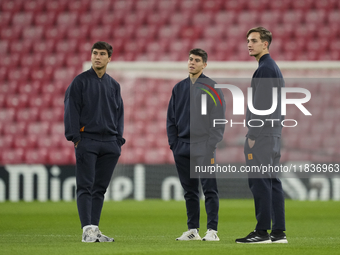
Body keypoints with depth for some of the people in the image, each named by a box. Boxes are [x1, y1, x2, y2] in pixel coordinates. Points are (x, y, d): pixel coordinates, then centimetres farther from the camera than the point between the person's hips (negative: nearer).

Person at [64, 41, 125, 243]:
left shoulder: (114, 85, 16)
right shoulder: (80, 81, 2)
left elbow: (119, 113, 18)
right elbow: (71, 110, -3)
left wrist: (119, 140, 8)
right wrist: (75, 137, -10)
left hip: (110, 144, 5)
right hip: (87, 141, -5)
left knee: (100, 188, 6)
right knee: (85, 186, -8)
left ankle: (95, 229, 9)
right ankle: (87, 229, -12)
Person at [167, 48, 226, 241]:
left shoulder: (212, 87, -1)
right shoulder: (179, 88, 14)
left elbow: (218, 121, -5)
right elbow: (171, 119, 17)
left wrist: (212, 147, -12)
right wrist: (173, 143, 6)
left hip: (203, 147, -5)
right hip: (182, 148, 5)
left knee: (209, 189, -8)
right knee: (190, 191, 8)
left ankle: (212, 230, -7)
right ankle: (193, 230, 13)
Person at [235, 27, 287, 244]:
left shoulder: (264, 69, -12)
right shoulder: (275, 68, 19)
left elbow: (260, 105, -18)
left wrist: (253, 136, -17)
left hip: (262, 135, -10)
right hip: (274, 132, 10)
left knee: (259, 181, -10)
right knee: (272, 181, 9)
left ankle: (262, 232, -11)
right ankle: (278, 232, 9)